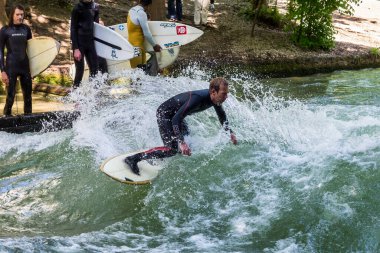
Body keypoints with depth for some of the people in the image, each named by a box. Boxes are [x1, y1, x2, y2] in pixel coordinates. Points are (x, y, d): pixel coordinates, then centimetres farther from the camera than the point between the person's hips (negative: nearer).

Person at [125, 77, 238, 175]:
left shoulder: (215, 98, -11)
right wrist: (181, 142, -45)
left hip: (176, 114, 9)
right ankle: (133, 159, -15)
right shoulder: (197, 98, -37)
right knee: (172, 149, -18)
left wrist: (230, 132, 3)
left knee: (186, 141, 18)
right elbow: (176, 119, -39)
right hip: (164, 113, -9)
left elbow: (222, 116, 12)